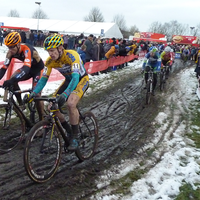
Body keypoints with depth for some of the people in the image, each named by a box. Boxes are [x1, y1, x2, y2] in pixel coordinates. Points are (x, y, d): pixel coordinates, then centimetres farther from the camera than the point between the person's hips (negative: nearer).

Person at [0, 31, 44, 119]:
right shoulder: (11, 52, -18)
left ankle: (42, 119, -1)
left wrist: (13, 80, -63)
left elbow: (26, 69, -50)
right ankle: (20, 104, 1)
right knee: (13, 80, -16)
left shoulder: (27, 49, -37)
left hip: (38, 69, -6)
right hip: (28, 67, 6)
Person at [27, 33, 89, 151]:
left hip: (82, 79, -6)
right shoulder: (50, 61, -15)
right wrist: (34, 93, -26)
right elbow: (44, 79, -10)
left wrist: (65, 94, -56)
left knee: (71, 104, -33)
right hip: (69, 80, 6)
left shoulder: (72, 56, -32)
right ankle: (68, 131, 14)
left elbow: (76, 77, -43)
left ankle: (75, 137, -14)